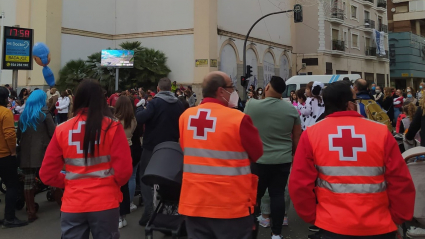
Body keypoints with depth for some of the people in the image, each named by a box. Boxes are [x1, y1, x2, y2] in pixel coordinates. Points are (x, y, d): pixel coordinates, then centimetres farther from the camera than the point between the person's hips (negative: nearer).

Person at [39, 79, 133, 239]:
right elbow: (124, 170, -12)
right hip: (105, 202, -1)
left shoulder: (62, 130, -4)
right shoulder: (112, 127, -10)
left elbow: (47, 174, -1)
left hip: (72, 204, 2)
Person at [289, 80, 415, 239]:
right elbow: (401, 182, -5)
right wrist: (398, 218, 8)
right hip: (378, 226, 1)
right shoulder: (381, 132, -6)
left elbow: (300, 184, -7)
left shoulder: (311, 134, -5)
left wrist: (311, 217, 6)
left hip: (332, 225, 0)